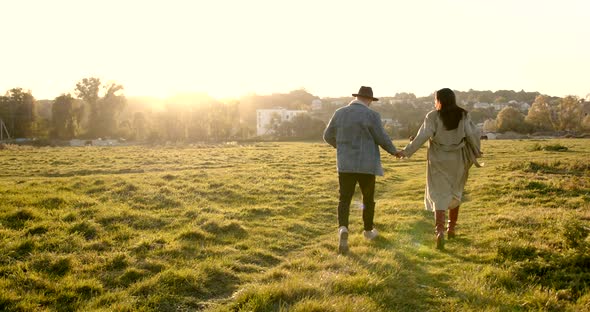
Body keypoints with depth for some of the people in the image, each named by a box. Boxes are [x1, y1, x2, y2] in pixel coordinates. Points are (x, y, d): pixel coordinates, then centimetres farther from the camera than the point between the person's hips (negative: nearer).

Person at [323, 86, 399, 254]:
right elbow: (382, 138, -7)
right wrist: (394, 151, 12)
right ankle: (368, 230, 33)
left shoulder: (340, 113, 2)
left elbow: (328, 136, 9)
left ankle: (343, 229, -20)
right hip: (366, 164, -2)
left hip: (345, 164, 3)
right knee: (368, 198, 17)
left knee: (344, 200, 4)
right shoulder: (371, 115, -11)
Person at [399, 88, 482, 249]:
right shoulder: (463, 115, -1)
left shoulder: (433, 117, -9)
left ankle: (440, 231, -18)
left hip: (439, 161, -3)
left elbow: (422, 137, -14)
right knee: (455, 194, 19)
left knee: (440, 195, -2)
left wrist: (406, 151, -8)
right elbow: (472, 135, -2)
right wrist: (476, 152, 13)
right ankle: (451, 228, 27)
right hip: (458, 161, 3)